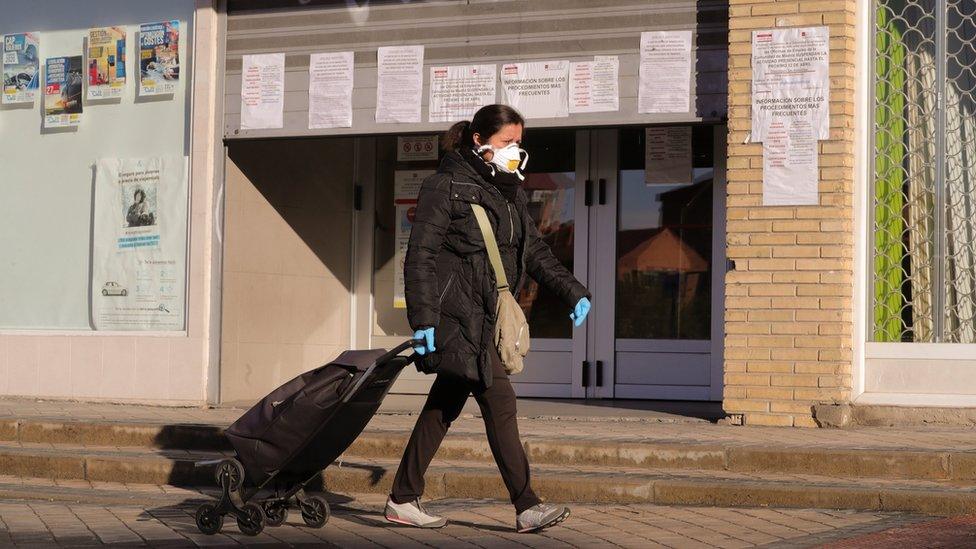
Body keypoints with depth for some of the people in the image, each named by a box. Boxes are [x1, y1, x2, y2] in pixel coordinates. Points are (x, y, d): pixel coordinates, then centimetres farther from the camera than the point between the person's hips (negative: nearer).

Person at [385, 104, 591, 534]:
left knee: (444, 407, 12)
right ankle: (527, 507, -9)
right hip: (457, 315, -9)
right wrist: (423, 319, -19)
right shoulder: (447, 186, -8)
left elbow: (534, 251, 21)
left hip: (485, 317, 9)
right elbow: (420, 256, -12)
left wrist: (573, 291, 10)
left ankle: (403, 499, 19)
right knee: (498, 401, -11)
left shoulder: (509, 191, 17)